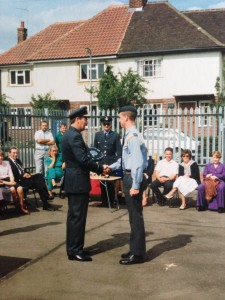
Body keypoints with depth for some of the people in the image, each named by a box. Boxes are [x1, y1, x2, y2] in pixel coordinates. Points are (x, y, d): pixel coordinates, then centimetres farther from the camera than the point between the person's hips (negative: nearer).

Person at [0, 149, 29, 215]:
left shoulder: (6, 162, 19)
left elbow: (10, 174, 12)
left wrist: (12, 181, -7)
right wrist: (7, 182, -16)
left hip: (9, 180, 4)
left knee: (20, 188, -24)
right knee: (12, 188, -33)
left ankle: (21, 207, -18)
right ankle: (16, 204, -12)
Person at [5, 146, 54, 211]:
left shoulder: (18, 160, 25)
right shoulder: (7, 162, -5)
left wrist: (26, 174, 4)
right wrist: (22, 176, -16)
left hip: (24, 177, 8)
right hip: (18, 181, -8)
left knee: (40, 175, -18)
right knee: (37, 183, -27)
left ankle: (46, 196, -28)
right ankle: (45, 204, -27)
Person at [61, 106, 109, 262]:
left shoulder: (68, 135, 15)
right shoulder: (75, 136, -18)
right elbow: (83, 159, -24)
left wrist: (98, 167, 11)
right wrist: (101, 168, -12)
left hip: (72, 181, 11)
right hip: (78, 182, -11)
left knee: (73, 216, 14)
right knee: (78, 216, -4)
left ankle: (73, 249, 22)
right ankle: (76, 251, 3)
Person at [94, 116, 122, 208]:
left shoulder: (115, 135, 2)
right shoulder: (97, 135, 10)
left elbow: (119, 151, 0)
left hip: (111, 163, -2)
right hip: (100, 163, 2)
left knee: (111, 183, 1)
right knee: (102, 183, 5)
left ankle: (111, 202, 11)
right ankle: (104, 201, 15)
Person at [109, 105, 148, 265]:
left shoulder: (133, 137, -19)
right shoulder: (130, 135, 11)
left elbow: (138, 162, -24)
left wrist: (135, 185, -24)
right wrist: (111, 167, 20)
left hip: (133, 178, -10)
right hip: (129, 177, 10)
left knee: (136, 216, -1)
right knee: (133, 215, 17)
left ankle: (137, 253, 10)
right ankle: (135, 249, 29)